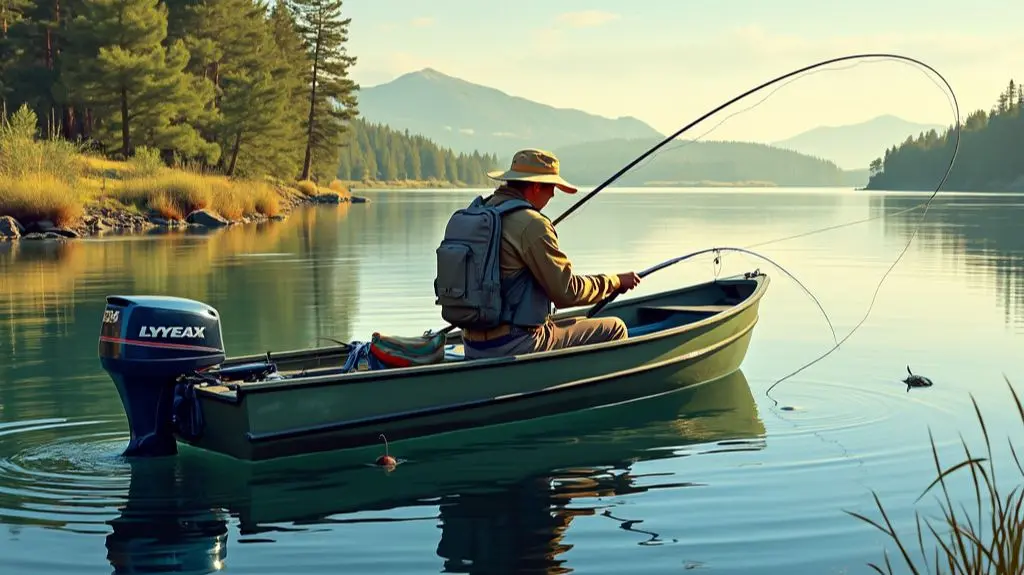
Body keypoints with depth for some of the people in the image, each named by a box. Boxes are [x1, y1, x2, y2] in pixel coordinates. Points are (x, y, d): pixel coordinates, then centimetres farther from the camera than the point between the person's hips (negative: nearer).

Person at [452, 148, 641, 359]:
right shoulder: (531, 224, -16)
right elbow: (567, 292, -14)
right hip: (511, 347, -9)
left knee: (583, 324, 26)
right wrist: (615, 281, 0)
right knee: (614, 329, 2)